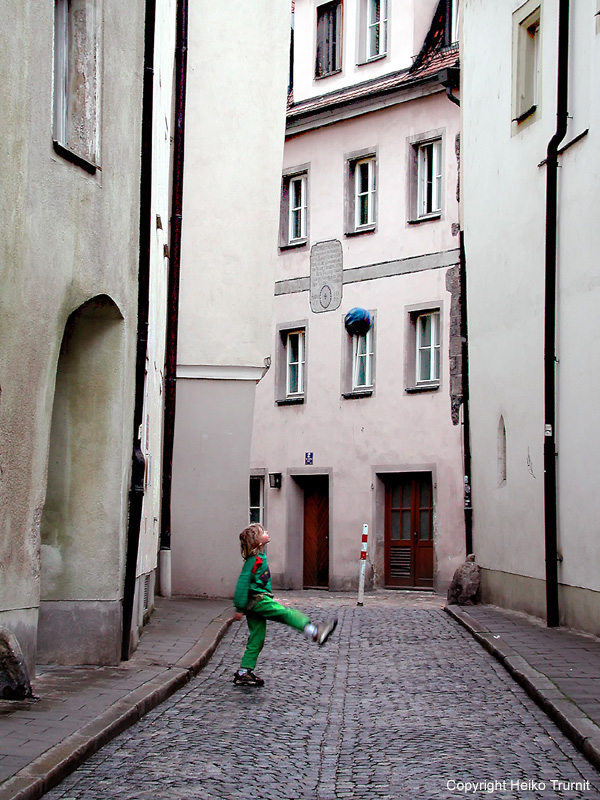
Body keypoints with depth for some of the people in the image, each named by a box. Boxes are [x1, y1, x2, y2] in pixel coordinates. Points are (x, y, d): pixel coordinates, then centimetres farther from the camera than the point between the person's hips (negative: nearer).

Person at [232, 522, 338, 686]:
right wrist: (240, 608, -20)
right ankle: (315, 633, -23)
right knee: (286, 613, -15)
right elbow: (243, 582, -20)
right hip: (256, 600, -10)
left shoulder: (259, 557, 15)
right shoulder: (255, 560, -15)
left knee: (257, 639, 10)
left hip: (255, 602, 10)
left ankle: (244, 673, 13)